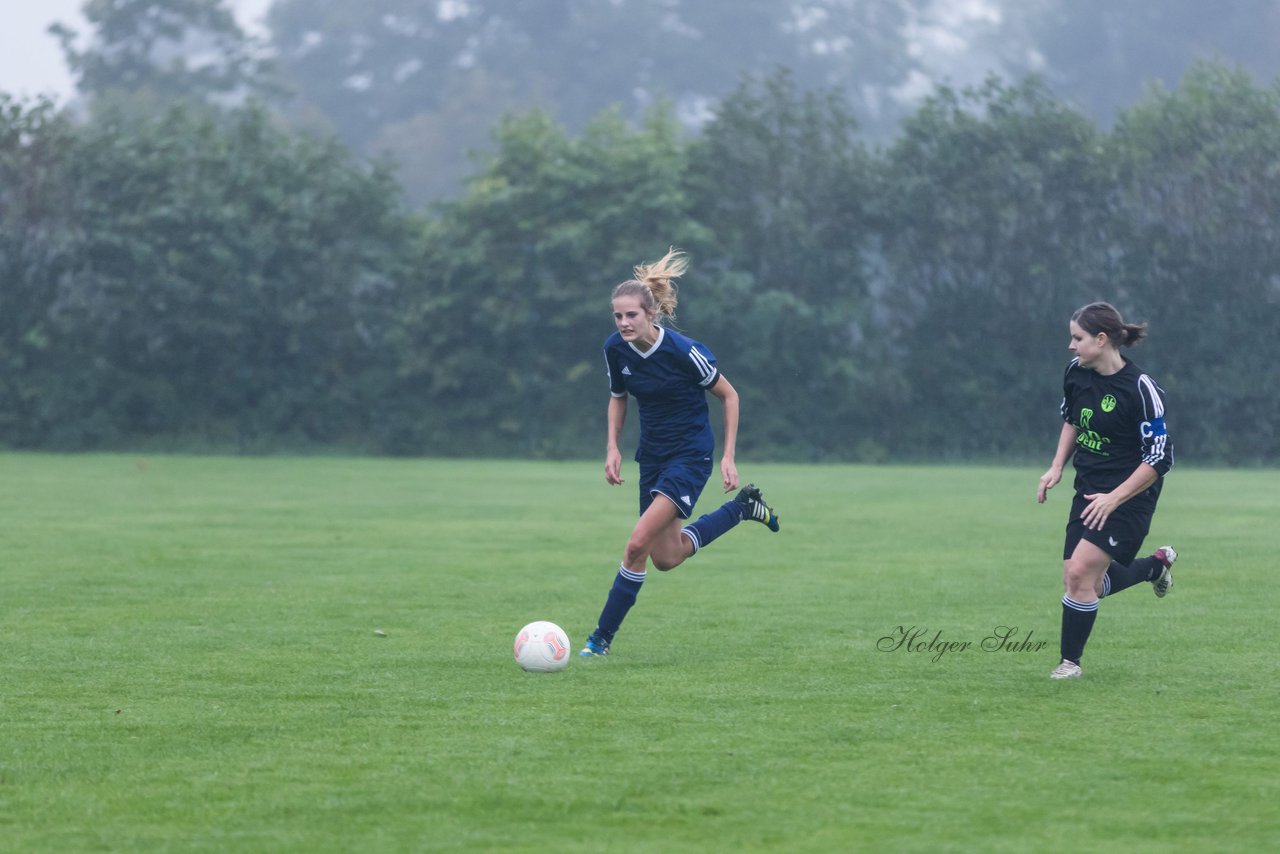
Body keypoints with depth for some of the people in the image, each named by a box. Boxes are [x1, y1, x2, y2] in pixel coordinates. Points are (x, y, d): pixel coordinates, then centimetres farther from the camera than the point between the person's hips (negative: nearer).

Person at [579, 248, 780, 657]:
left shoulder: (684, 351, -23)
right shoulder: (616, 349, -7)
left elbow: (728, 395, -9)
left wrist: (728, 457, -12)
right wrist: (613, 446, -1)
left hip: (690, 454, -7)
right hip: (652, 453, 7)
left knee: (638, 544, -18)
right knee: (666, 558, 13)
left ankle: (603, 636, -7)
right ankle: (743, 507, 34)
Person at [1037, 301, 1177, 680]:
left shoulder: (1140, 389, -21)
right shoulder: (1076, 373, -1)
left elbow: (1159, 458, -18)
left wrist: (1113, 499, -22)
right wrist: (1057, 467, 7)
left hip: (1129, 497, -7)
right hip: (1090, 490, 7)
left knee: (1080, 573, -17)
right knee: (1084, 583, 6)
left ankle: (1070, 661, 2)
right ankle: (1157, 563, 32)